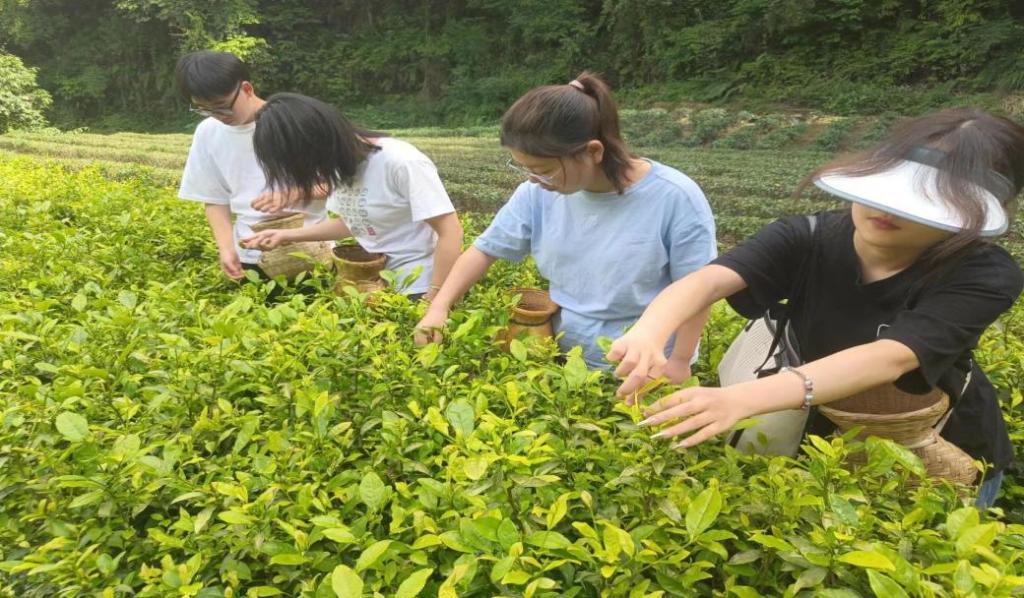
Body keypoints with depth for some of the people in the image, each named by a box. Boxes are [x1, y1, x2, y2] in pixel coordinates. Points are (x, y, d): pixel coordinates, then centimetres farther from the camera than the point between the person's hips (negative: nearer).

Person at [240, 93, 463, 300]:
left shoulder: (402, 162, -24)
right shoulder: (341, 163, -2)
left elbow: (451, 232, -22)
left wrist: (432, 302, -20)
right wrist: (287, 235, 3)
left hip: (417, 287, -7)